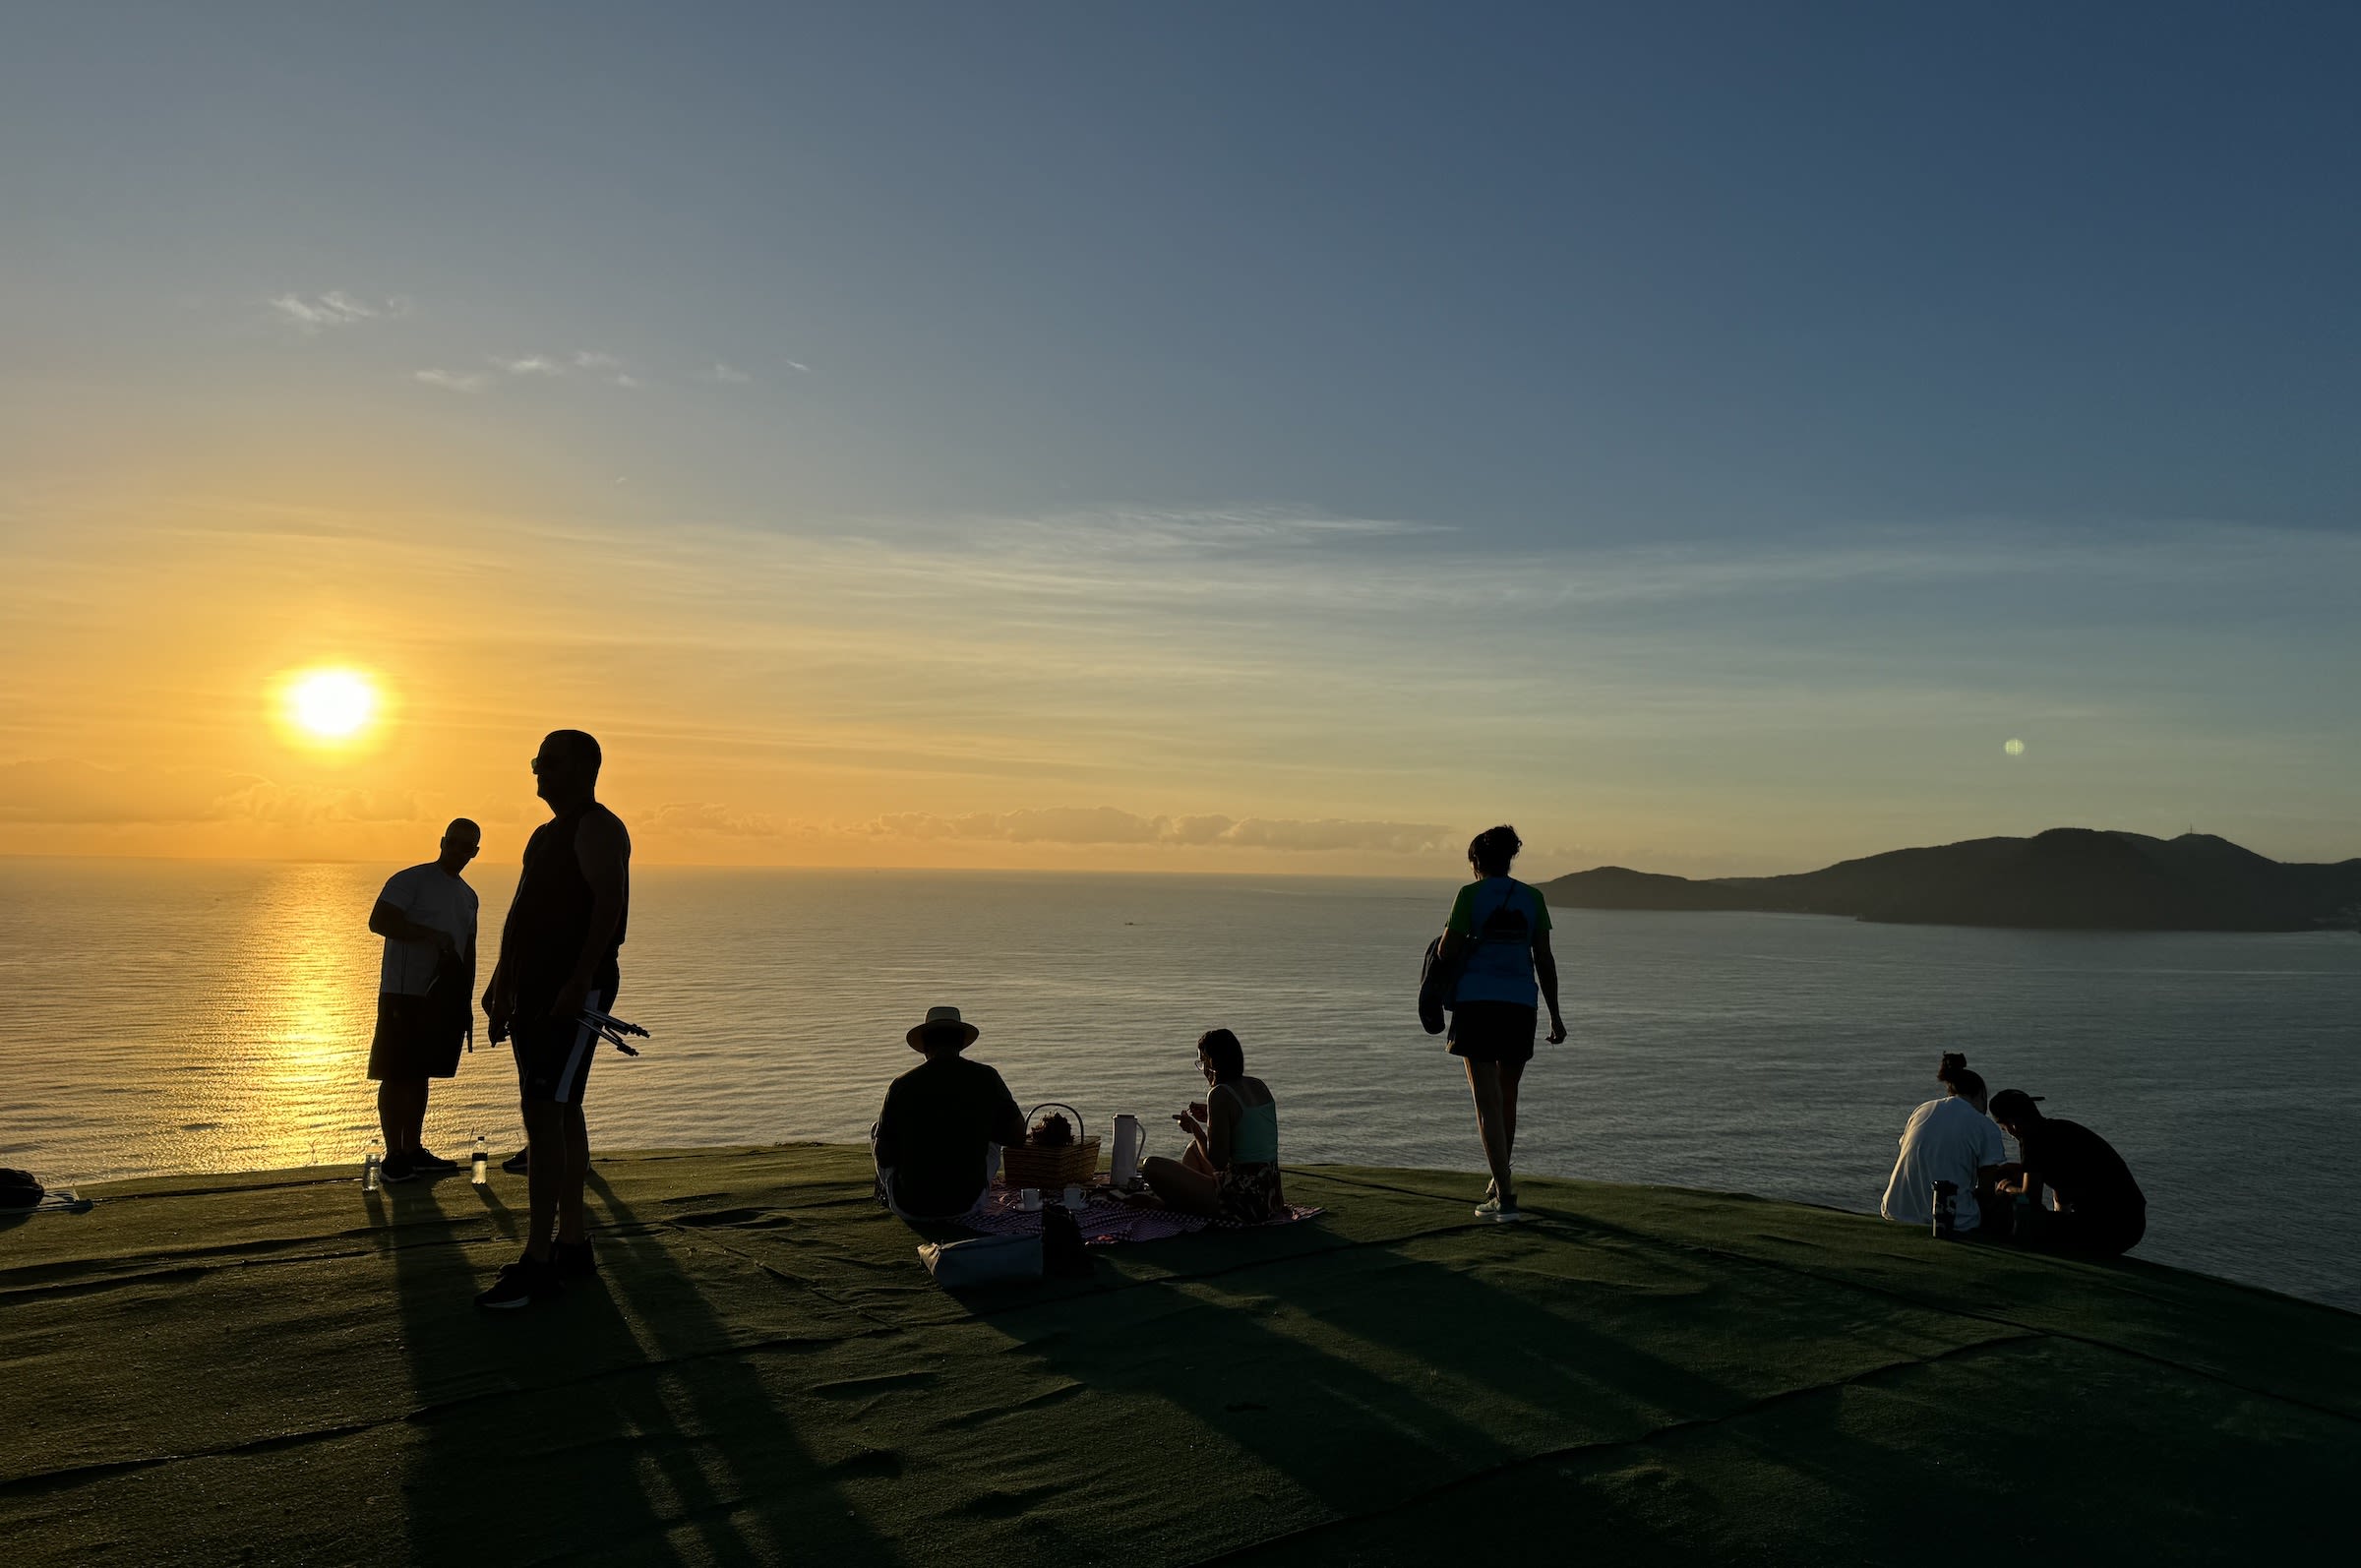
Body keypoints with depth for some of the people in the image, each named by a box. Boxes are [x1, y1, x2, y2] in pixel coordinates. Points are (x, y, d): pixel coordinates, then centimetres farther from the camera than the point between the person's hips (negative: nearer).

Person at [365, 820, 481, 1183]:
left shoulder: (468, 897, 17)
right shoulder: (411, 880, -6)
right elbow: (378, 921, -18)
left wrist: (466, 1000, 17)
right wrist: (431, 935, -24)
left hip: (442, 998, 7)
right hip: (404, 993, -7)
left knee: (419, 1074, 13)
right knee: (395, 1075, -4)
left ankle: (413, 1150, 19)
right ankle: (393, 1156, 0)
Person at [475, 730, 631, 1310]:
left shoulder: (598, 830, -11)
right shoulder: (545, 836, 20)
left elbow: (609, 906, -22)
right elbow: (518, 913, 24)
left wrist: (579, 983, -28)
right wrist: (501, 982, 19)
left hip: (576, 992, -10)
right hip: (535, 989, 10)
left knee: (544, 1114, -14)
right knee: (561, 1113, 14)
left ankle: (538, 1262, -13)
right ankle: (573, 1241, 22)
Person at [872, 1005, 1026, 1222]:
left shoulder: (901, 1085, -7)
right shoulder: (986, 1078, -6)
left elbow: (883, 1156, 0)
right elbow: (1018, 1135, 3)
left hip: (910, 1208, 0)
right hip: (968, 1204, 0)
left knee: (877, 1130, 26)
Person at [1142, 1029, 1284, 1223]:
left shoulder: (1221, 1094, -16)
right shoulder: (1259, 1086, 9)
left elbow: (1218, 1162, -15)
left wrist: (1195, 1129, 1)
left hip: (1244, 1202, -9)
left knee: (1153, 1165, -7)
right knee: (1194, 1148, 33)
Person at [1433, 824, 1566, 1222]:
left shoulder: (1470, 895, -3)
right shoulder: (1531, 898, 7)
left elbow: (1448, 952, -8)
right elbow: (1544, 959, 6)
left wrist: (1448, 937, 15)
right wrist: (1555, 1014, 11)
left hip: (1477, 1002, -4)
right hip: (1520, 1005, 4)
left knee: (1487, 1100, -3)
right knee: (1507, 1097, 20)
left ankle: (1505, 1198, -10)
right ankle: (1501, 1181, 34)